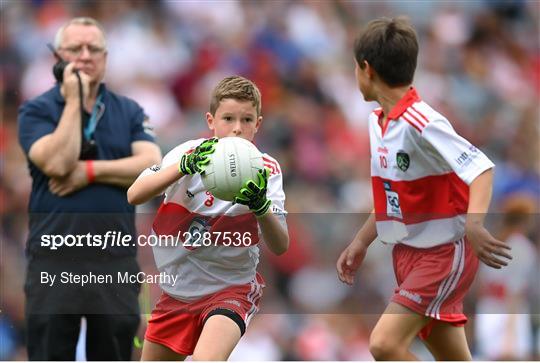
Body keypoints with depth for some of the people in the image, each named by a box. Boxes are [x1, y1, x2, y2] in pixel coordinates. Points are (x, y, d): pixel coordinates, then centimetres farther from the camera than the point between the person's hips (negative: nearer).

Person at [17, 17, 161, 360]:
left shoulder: (130, 111, 10)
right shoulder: (36, 111, 1)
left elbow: (151, 167, -5)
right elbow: (57, 163, -16)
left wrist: (90, 171, -12)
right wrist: (74, 100, -9)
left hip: (116, 258, 3)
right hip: (54, 258, -3)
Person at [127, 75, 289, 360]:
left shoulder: (266, 170, -11)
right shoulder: (189, 153, -11)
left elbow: (280, 247, -20)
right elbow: (134, 195, -26)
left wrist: (261, 205, -40)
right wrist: (185, 165, -41)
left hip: (231, 286, -3)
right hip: (177, 288, 3)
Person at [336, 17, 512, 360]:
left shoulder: (420, 123, -21)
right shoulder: (378, 122, 7)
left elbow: (481, 168, -31)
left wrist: (473, 223, -47)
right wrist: (361, 243, 20)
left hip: (445, 252, -9)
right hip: (408, 253, 9)